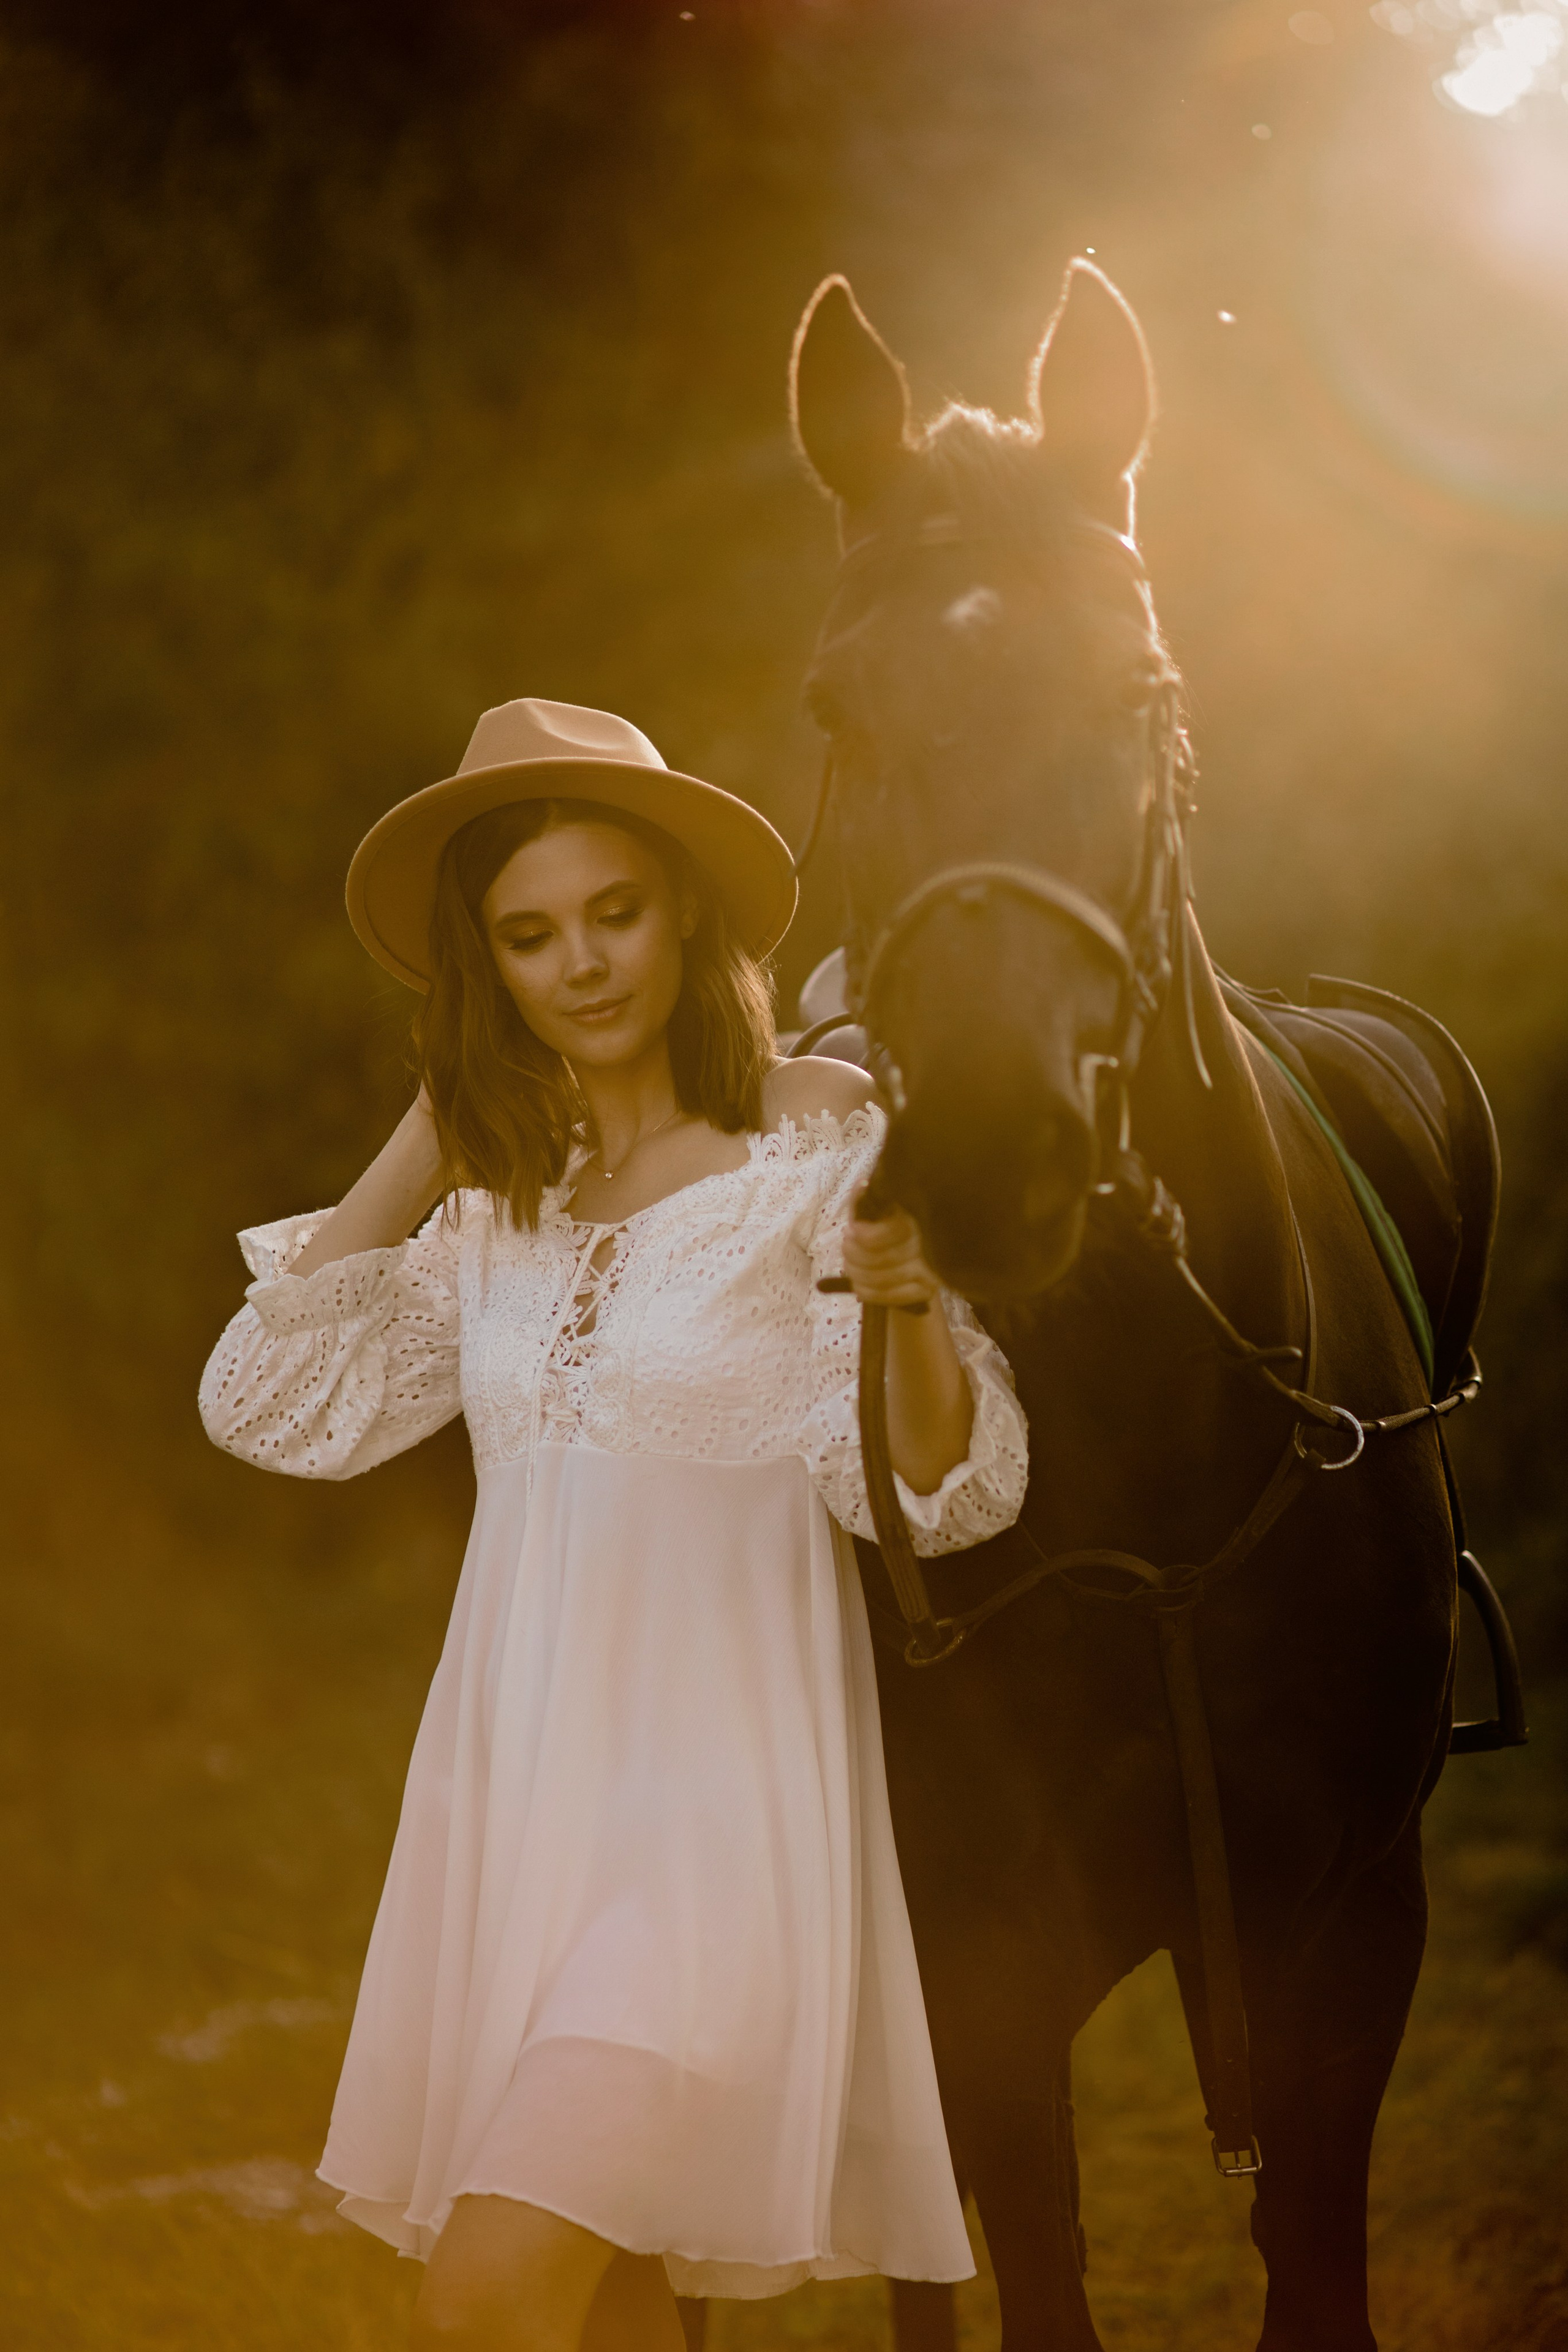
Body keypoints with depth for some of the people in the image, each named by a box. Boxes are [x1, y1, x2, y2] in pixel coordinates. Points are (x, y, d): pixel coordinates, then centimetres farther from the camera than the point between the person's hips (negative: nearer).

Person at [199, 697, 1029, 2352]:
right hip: (517, 1784, 6)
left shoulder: (823, 1149, -6)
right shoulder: (500, 1194, 12)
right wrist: (425, 1142, 7)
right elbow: (274, 1404, 9)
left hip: (716, 1797, -6)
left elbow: (942, 1492, -11)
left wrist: (915, 1313, -32)